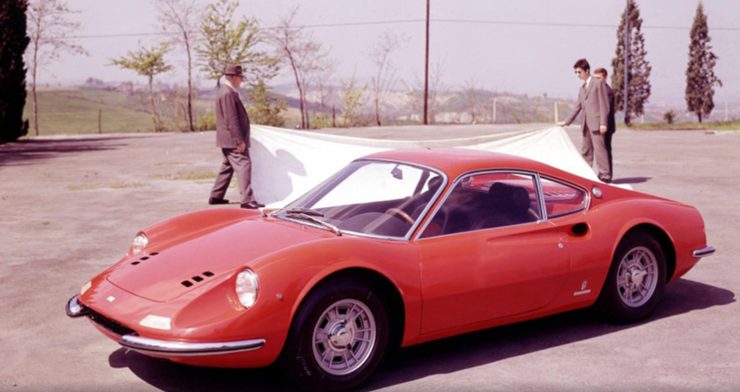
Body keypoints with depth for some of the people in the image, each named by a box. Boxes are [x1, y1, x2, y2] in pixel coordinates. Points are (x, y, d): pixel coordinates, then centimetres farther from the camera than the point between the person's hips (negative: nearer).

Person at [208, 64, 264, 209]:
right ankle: (247, 200, -17)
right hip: (232, 139, -11)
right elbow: (231, 119, -22)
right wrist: (239, 140, -22)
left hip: (227, 139, 11)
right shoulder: (228, 93, -17)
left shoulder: (225, 91, 17)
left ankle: (216, 196, 23)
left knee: (228, 166, 17)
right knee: (243, 165, -13)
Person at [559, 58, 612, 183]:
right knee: (586, 150, 10)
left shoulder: (598, 83, -1)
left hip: (596, 123, -8)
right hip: (586, 124, 8)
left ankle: (605, 175, -9)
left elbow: (604, 104, -7)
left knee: (599, 148, -11)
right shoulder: (582, 89, 21)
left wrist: (603, 123, -14)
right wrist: (567, 122, 21)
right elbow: (578, 107, 25)